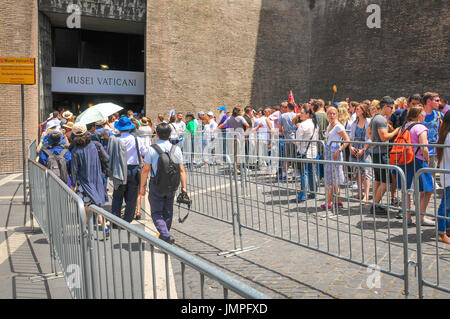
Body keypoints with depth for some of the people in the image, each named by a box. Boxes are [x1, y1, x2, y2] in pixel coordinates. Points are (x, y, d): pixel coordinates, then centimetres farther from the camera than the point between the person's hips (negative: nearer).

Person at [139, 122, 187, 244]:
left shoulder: (152, 149, -11)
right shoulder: (176, 149, -2)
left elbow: (145, 170, -9)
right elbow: (181, 170, -1)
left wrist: (142, 186, 1)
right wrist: (184, 187, 5)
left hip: (156, 185, -3)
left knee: (156, 213, 5)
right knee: (168, 212, 17)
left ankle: (166, 235, -13)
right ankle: (164, 236, 29)